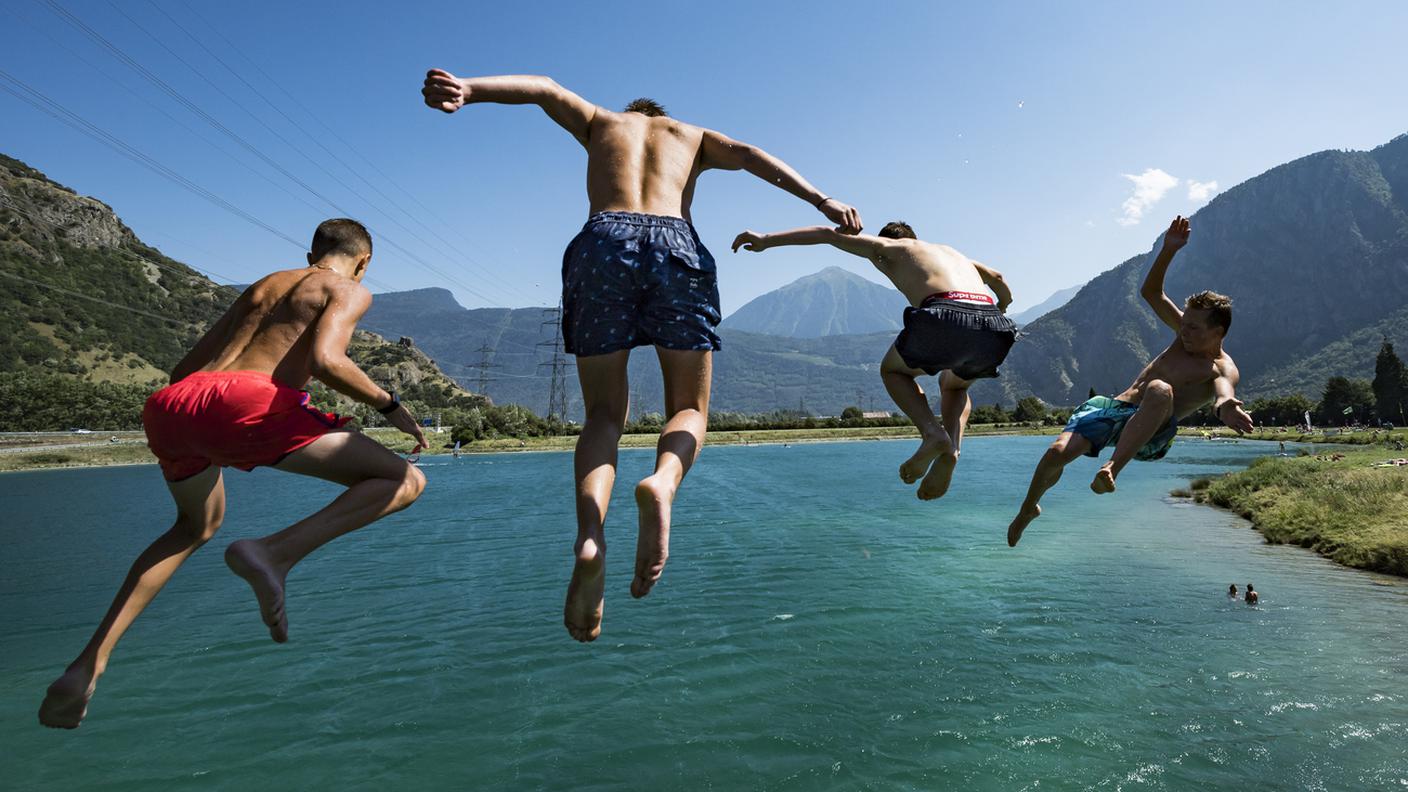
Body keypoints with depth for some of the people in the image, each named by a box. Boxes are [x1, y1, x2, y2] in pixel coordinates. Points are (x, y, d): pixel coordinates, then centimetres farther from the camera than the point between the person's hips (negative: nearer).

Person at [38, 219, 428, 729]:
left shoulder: (261, 286, 31)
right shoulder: (350, 290, 12)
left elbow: (183, 368, 28)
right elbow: (326, 360, -10)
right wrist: (390, 406, 2)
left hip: (168, 406, 8)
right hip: (248, 405, -8)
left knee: (198, 525, 34)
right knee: (404, 481, -2)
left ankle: (89, 663, 25)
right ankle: (273, 554, -22)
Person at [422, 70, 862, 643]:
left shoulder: (600, 122, 33)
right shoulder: (692, 135, 32)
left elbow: (545, 90, 15)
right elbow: (749, 155, 13)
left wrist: (467, 90, -3)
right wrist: (822, 200, 1)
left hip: (603, 241, 1)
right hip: (676, 245, 0)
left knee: (604, 414, 8)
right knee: (688, 410, 8)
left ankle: (589, 535, -20)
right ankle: (663, 483, -28)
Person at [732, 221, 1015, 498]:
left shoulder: (890, 247, 25)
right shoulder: (950, 251, 40)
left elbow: (828, 234, 21)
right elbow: (998, 279, 48)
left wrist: (766, 240, 22)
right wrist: (1001, 309, 69)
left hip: (944, 319, -5)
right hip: (994, 332, 5)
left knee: (892, 370, 27)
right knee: (954, 385, 36)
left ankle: (932, 432, -1)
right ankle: (952, 446, 5)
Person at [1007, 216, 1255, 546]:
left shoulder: (1222, 369, -2)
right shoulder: (1188, 335, 17)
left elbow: (1224, 394, -26)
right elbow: (1151, 292, 19)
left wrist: (1226, 409, -52)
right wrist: (1169, 249, 5)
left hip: (1149, 435, -5)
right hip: (1110, 407, 5)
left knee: (1161, 391, -40)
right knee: (1058, 451, -21)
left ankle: (1112, 468, -44)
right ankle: (1028, 509, 7)